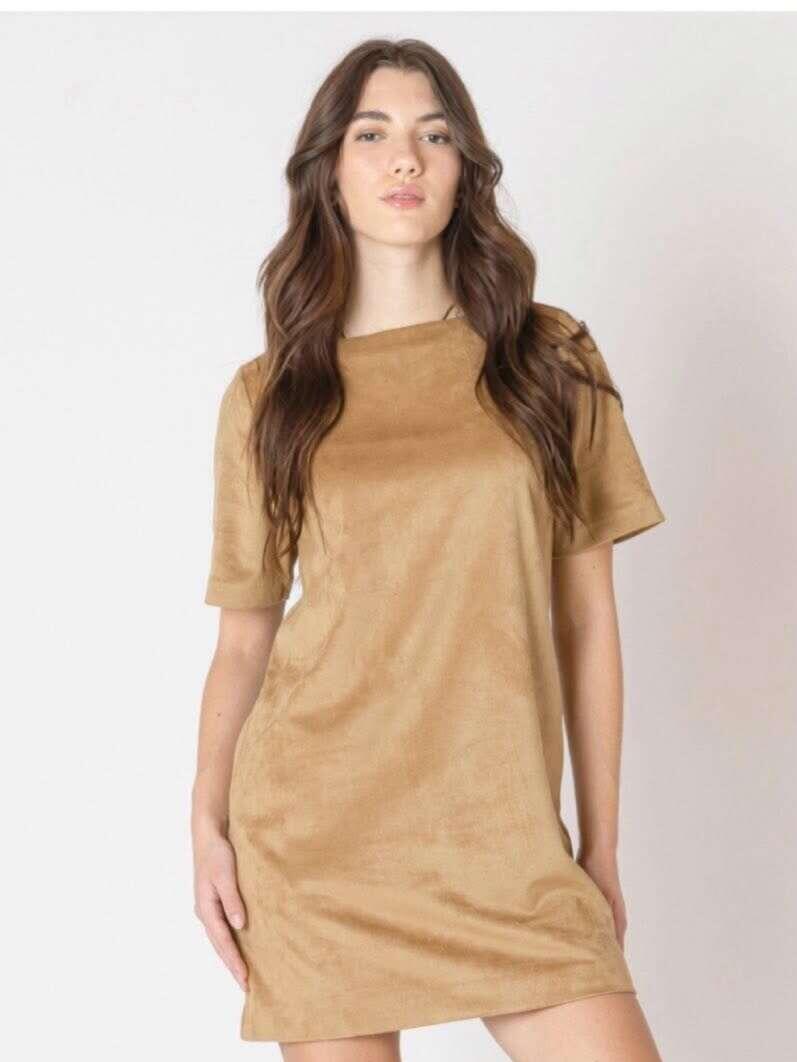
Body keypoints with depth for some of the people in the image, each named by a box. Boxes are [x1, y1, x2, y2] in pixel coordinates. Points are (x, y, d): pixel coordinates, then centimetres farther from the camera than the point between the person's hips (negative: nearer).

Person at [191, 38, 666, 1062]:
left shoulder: (549, 358, 5)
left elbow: (587, 620, 6)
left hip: (505, 840, 1)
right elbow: (243, 635, 8)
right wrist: (206, 826, -4)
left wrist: (601, 847, 6)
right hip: (314, 834, 0)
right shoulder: (268, 394, 5)